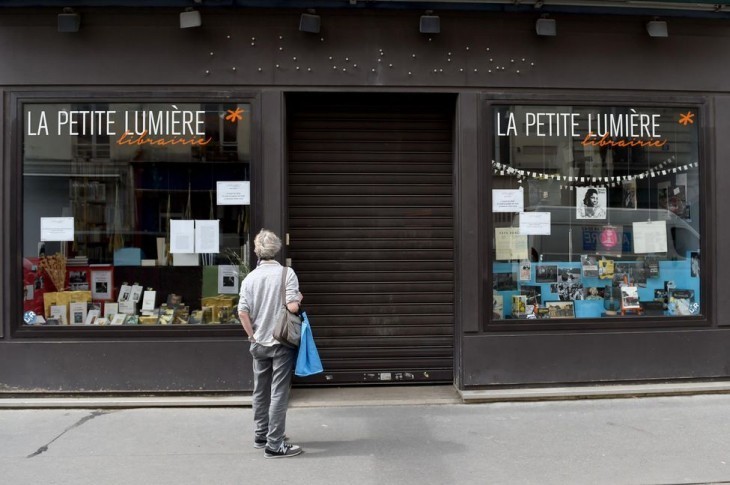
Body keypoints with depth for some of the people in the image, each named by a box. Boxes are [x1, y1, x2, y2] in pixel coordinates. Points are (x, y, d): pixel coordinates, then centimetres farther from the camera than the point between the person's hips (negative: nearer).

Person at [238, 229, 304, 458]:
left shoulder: (250, 278, 0)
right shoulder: (287, 273, -12)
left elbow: (242, 312, -5)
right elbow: (292, 307, -19)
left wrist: (253, 335, 7)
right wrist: (299, 298, 2)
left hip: (259, 343, 4)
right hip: (281, 342, -4)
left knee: (260, 392, 16)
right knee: (278, 394, -1)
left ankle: (261, 436, 28)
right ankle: (274, 445, 0)